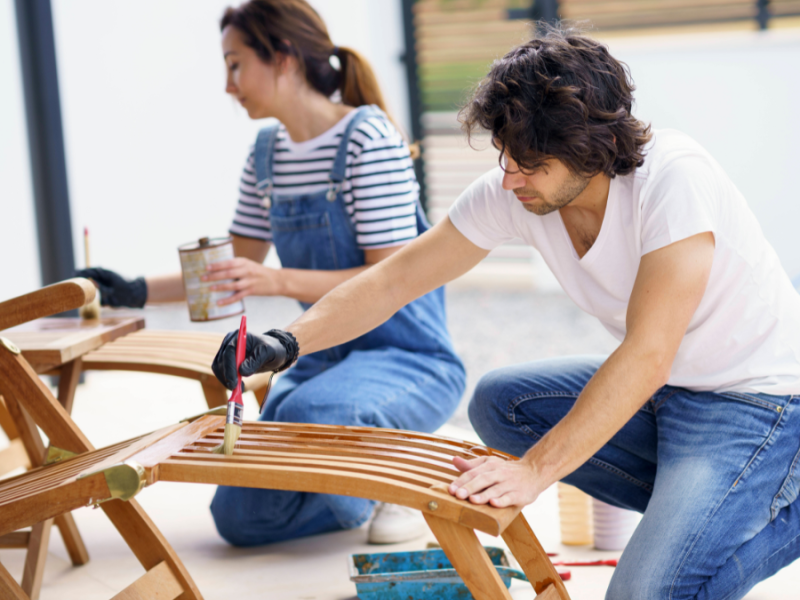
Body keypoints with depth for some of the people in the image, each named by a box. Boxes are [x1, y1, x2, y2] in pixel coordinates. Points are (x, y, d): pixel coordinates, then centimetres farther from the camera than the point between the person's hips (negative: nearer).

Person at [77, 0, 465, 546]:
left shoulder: (369, 139, -16)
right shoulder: (267, 155, 7)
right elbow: (234, 269, 15)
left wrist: (280, 282, -32)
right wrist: (136, 292, 5)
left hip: (408, 358, -7)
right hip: (325, 356, 8)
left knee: (308, 415, -39)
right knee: (240, 518, -1)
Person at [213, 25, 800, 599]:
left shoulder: (675, 179, -28)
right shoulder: (511, 191, -8)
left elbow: (646, 357, -31)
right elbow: (394, 279, -1)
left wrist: (534, 470, -33)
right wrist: (286, 343, -14)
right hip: (662, 388, 8)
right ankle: (686, 506, 7)